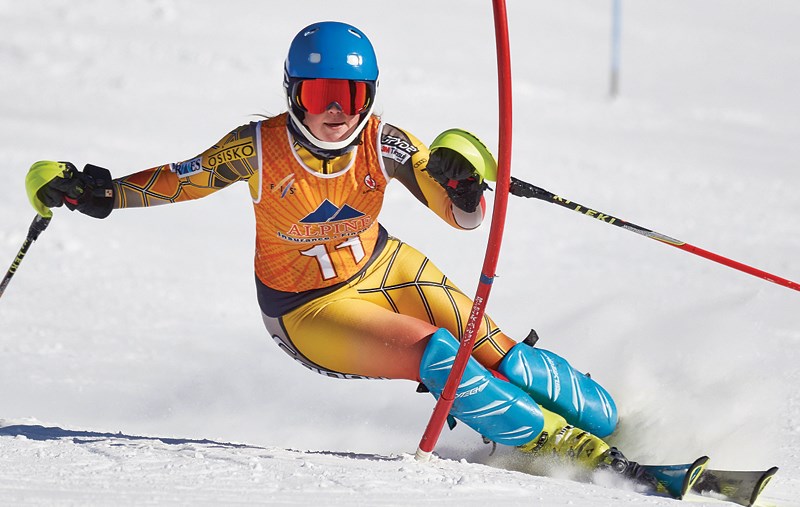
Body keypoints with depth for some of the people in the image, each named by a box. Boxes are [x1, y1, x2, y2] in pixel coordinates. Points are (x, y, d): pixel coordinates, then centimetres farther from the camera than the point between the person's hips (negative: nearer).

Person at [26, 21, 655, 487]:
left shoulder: (382, 142, -17)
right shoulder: (260, 148, -22)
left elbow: (466, 217, -16)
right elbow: (180, 179, -8)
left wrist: (461, 181, -38)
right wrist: (100, 192, -21)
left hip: (385, 268, 3)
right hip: (308, 312, -3)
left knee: (495, 350, -9)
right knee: (436, 354, -25)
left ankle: (621, 426, 6)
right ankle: (575, 449, -23)